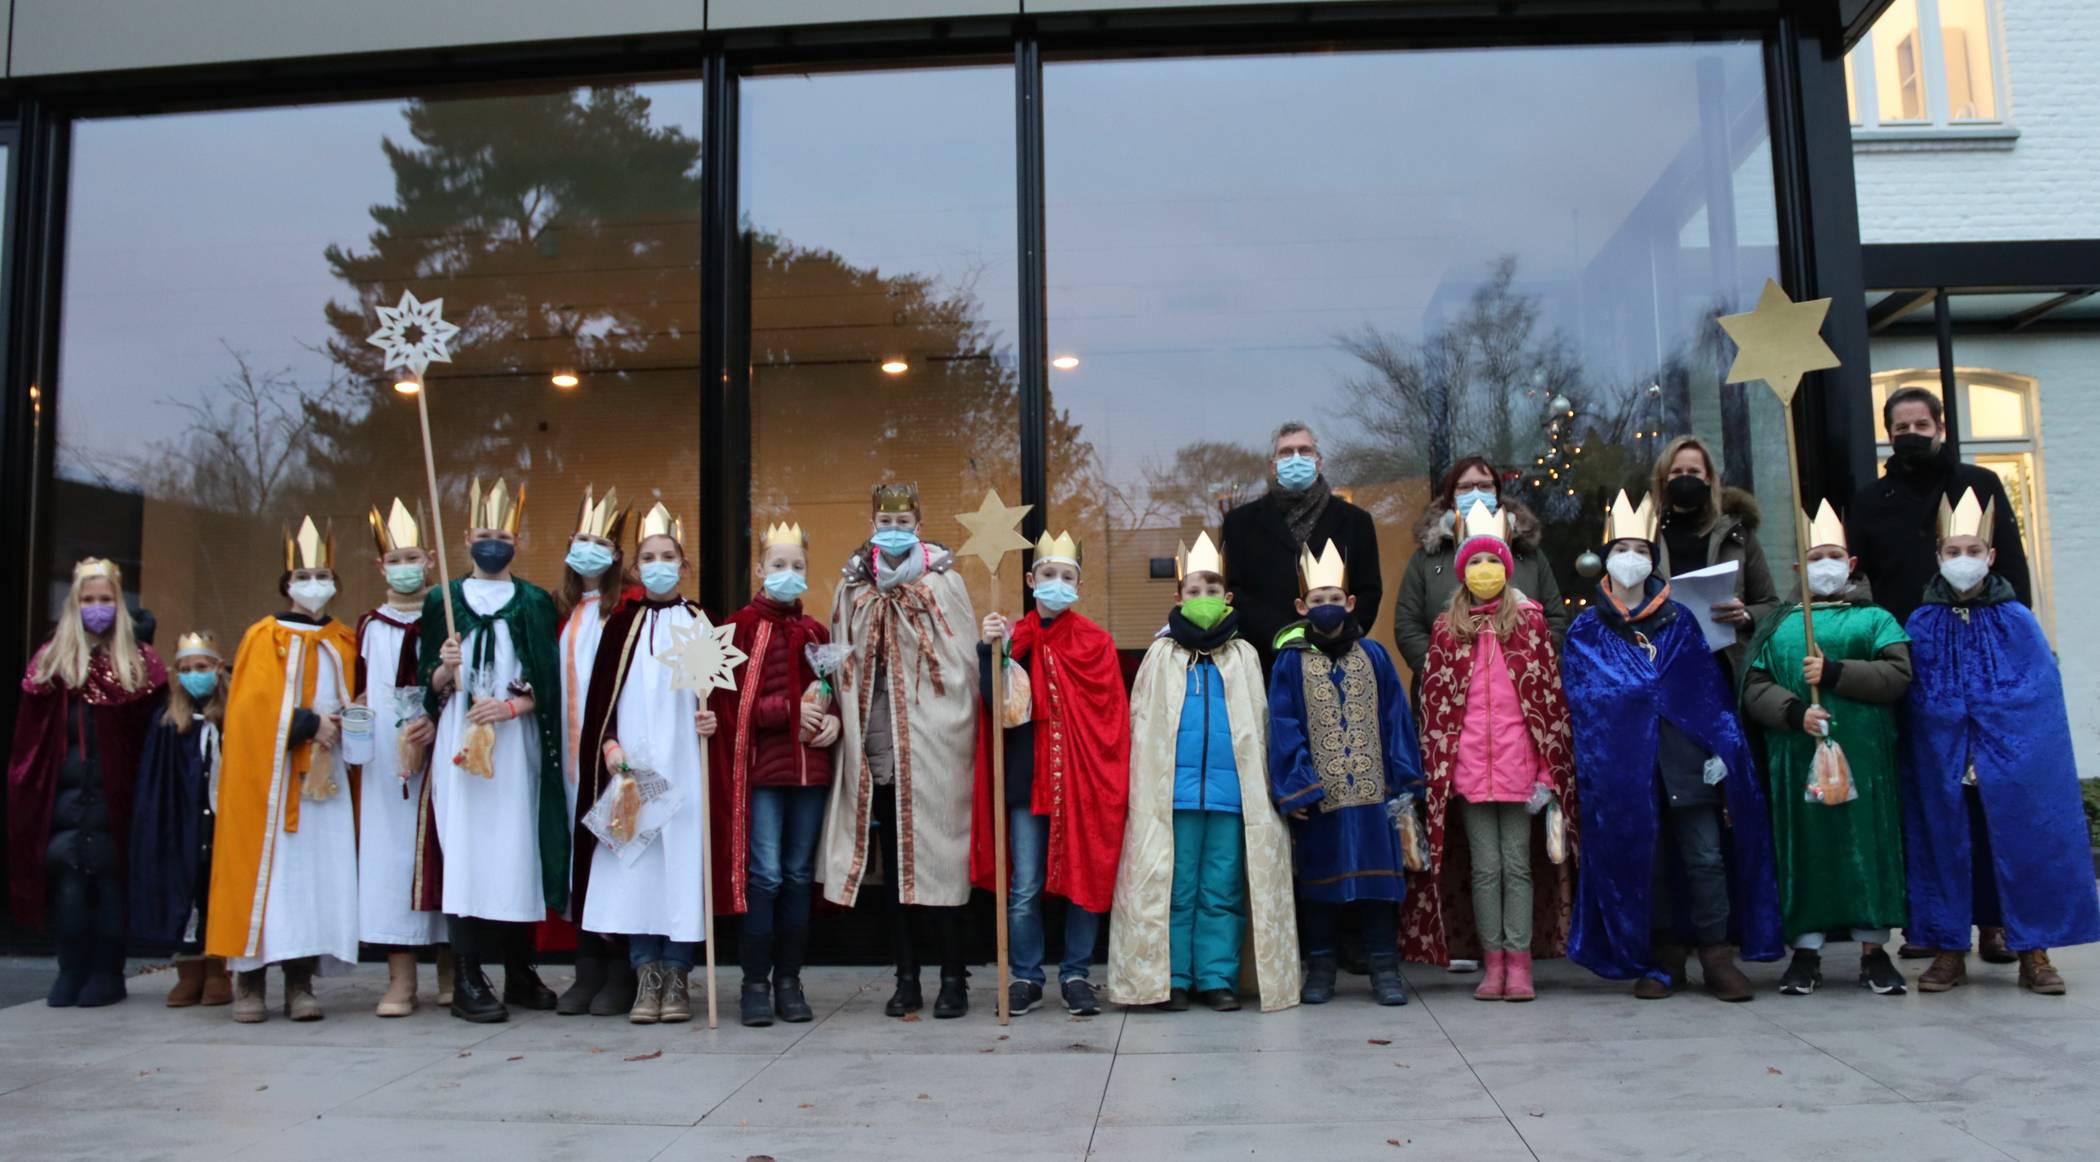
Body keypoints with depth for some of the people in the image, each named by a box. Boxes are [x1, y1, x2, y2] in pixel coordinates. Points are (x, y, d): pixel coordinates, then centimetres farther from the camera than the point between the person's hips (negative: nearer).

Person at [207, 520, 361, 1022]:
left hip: (327, 776, 3)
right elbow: (253, 706, -6)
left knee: (319, 870, -2)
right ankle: (249, 983, 2)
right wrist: (308, 723, -13)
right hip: (272, 776, -3)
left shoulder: (345, 642, 14)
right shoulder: (264, 636, 4)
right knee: (268, 869, -5)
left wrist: (342, 727, -4)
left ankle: (300, 983, 2)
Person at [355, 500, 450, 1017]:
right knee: (391, 850, -1)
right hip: (384, 760, 2)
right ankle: (400, 979, 4)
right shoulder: (369, 626, 13)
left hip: (440, 754, -2)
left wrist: (439, 721, -14)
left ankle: (451, 971, 9)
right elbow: (362, 693, 17)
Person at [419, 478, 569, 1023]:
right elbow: (431, 684, 9)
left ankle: (519, 972, 12)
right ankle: (467, 980, -2)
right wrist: (446, 669, -12)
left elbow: (548, 683, 4)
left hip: (517, 743, 0)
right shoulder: (444, 600, 11)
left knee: (516, 846, 0)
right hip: (459, 742, 0)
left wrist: (511, 705, -12)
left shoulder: (535, 602, 9)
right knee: (465, 846, -6)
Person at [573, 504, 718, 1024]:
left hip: (683, 764, -1)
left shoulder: (700, 624, 7)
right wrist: (609, 745, -7)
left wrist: (711, 718, -14)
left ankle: (677, 974, 7)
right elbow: (601, 692, 6)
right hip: (630, 764, 1)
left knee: (681, 858, -2)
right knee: (634, 862, 0)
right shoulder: (622, 623, 9)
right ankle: (646, 975, 8)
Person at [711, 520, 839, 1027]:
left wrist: (833, 720, -5)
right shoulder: (742, 627, 0)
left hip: (811, 769, 4)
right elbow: (729, 699, -7)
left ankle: (789, 980, 16)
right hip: (760, 766, -4)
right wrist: (790, 708, -15)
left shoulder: (816, 633, 13)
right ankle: (755, 984, 5)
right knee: (763, 876, -4)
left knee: (799, 875, 8)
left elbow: (835, 693, 17)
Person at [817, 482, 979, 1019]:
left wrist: (958, 731, -7)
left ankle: (952, 978, 8)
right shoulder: (854, 587, 11)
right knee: (893, 862, 8)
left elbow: (964, 661, -3)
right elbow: (843, 664, 14)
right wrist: (843, 725, 6)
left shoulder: (942, 582, 0)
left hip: (933, 746, -4)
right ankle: (907, 978, 17)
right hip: (875, 747, 4)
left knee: (936, 858, -2)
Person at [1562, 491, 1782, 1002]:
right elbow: (1585, 701, -1)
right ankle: (1664, 959, 16)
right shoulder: (1586, 631, 7)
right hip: (1625, 766, 0)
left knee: (1706, 858, -3)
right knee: (1644, 862, 5)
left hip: (1687, 761, 1)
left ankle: (1718, 955, 6)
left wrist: (1719, 748, -3)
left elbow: (1711, 691, 6)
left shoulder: (1680, 622, 11)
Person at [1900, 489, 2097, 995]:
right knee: (1947, 849, 5)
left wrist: (2027, 752, -8)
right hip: (1942, 765, 0)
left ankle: (2034, 954, 12)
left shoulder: (2018, 621, 2)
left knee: (2023, 847, 1)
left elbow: (2045, 695, 1)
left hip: (2014, 763, 0)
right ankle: (1949, 950, 14)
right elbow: (1908, 704, 3)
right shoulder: (1920, 626, 3)